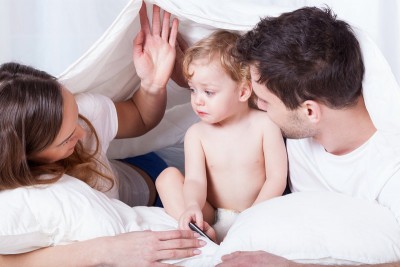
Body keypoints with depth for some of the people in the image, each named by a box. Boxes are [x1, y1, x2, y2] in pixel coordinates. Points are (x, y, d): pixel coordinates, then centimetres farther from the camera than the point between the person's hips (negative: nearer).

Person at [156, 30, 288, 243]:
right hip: (212, 217, 2)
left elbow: (277, 177, -9)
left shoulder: (265, 124, -7)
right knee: (168, 176, -15)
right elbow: (195, 180, -12)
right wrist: (193, 206, -36)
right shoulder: (197, 133, -1)